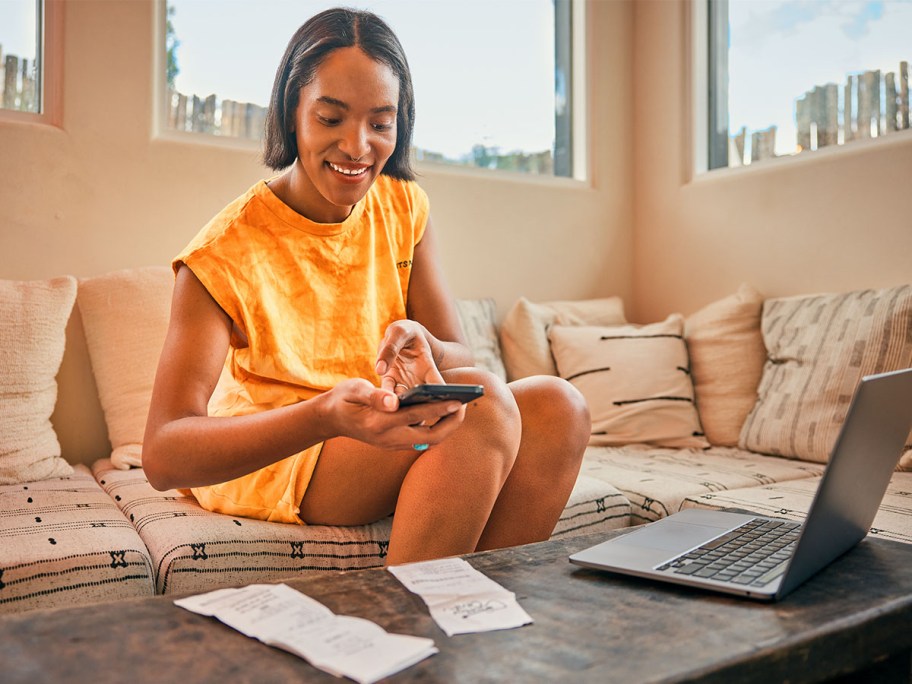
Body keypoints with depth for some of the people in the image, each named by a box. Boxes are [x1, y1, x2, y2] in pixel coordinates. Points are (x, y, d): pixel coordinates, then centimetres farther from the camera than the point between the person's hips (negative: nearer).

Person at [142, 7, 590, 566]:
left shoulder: (404, 207, 1)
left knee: (557, 406, -18)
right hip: (260, 462, -5)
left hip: (382, 434, 6)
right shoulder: (226, 252, -16)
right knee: (486, 399, -28)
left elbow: (459, 359, -3)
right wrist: (325, 416, -43)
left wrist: (423, 347, -29)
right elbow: (163, 457, -26)